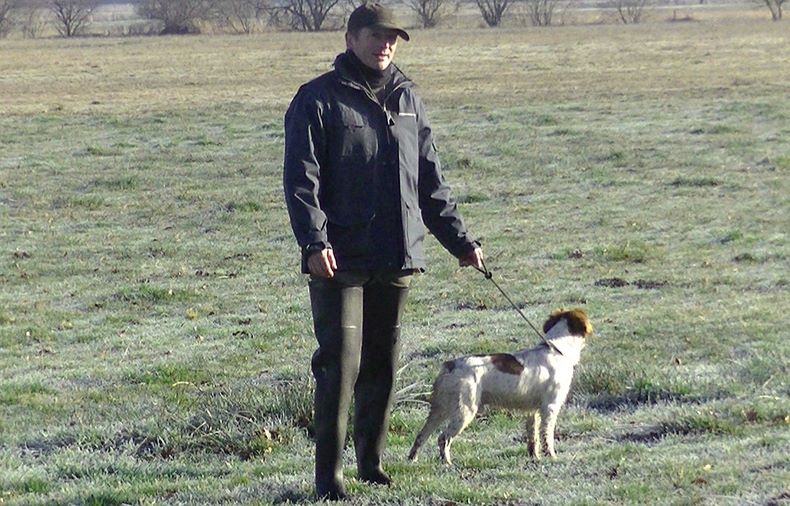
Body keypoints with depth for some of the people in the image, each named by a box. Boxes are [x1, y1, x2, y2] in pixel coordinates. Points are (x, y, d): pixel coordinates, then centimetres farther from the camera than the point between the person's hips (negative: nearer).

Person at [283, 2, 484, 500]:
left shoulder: (407, 100, 15)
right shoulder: (319, 99, -3)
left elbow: (431, 181, 20)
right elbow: (301, 178, -10)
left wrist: (460, 239, 16)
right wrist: (314, 241, -22)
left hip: (398, 258, 6)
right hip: (340, 260, -6)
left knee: (384, 362, 11)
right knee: (340, 363, -7)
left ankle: (372, 460, 22)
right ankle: (329, 473, -2)